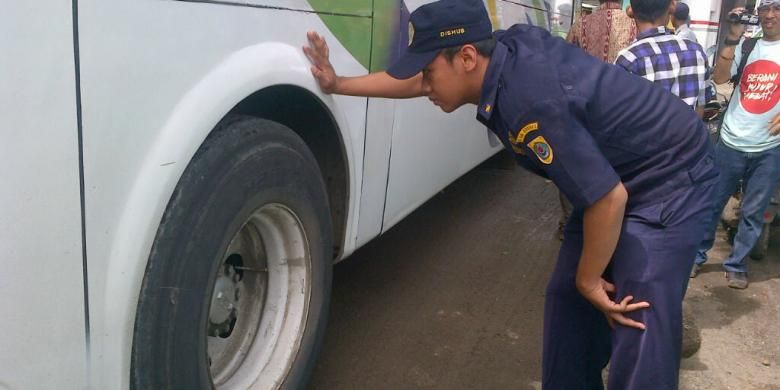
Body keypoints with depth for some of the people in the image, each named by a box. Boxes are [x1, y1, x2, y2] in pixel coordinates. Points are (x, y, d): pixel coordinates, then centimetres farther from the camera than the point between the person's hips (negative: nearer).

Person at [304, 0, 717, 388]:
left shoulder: (530, 100, -34)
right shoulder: (505, 48, -7)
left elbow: (608, 199, -31)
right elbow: (417, 81, 10)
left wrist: (589, 279, -15)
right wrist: (338, 84, 15)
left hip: (668, 179, -9)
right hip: (614, 176, 9)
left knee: (638, 332, -12)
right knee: (567, 301, 11)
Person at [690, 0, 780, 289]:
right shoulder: (746, 45, 6)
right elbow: (719, 78, -7)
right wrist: (732, 39, -16)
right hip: (731, 142, 1)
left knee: (753, 212, 8)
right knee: (711, 203, 8)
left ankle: (736, 265, 21)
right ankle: (696, 255, 21)